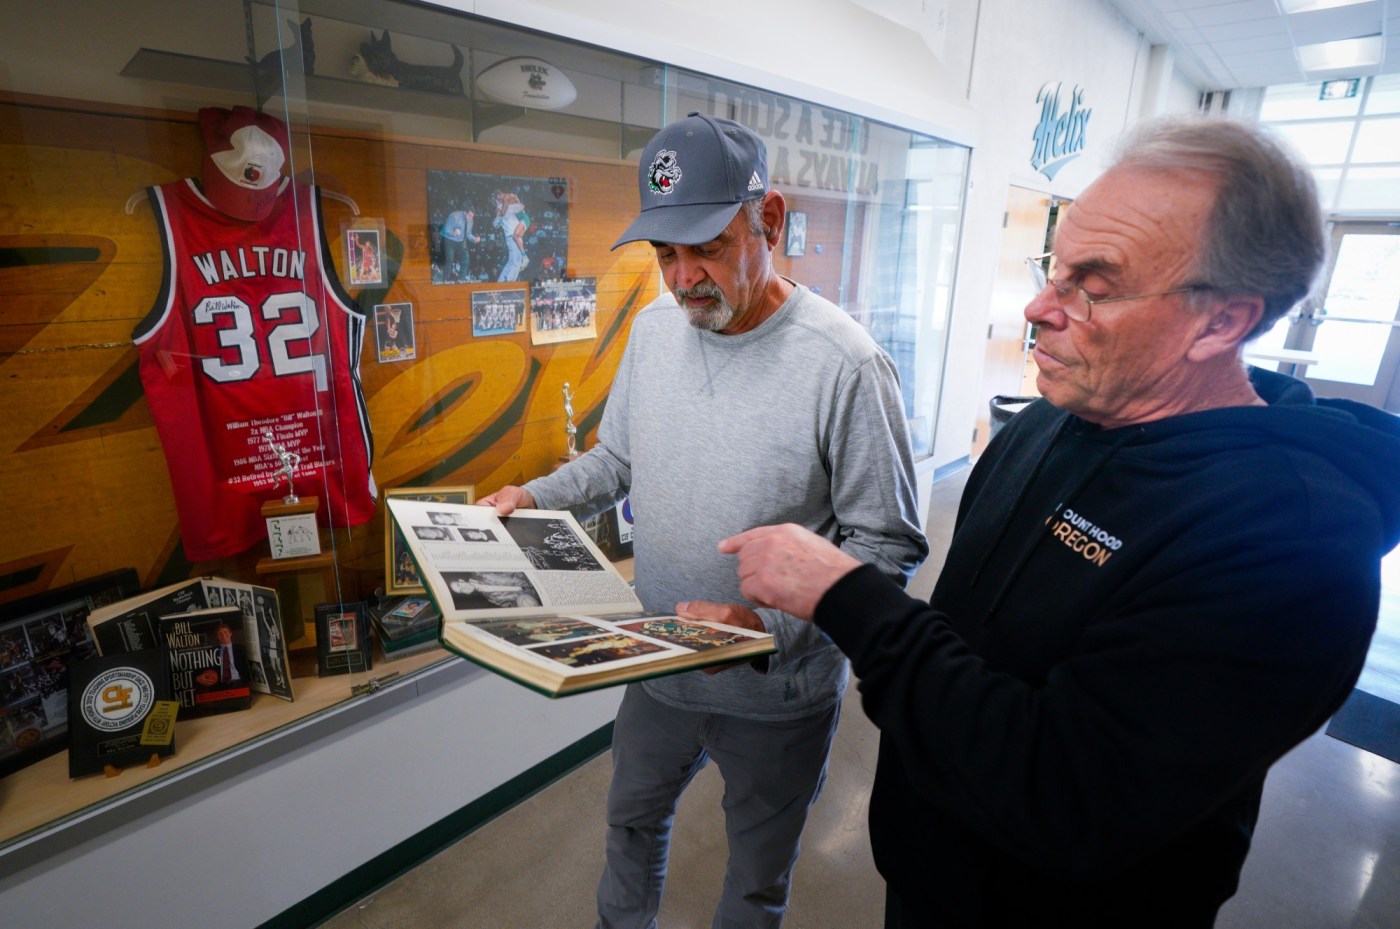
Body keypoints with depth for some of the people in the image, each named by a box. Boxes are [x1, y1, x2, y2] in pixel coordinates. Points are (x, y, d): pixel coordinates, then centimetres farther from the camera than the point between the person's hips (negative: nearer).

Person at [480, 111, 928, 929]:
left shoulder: (845, 363, -24)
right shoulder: (656, 327, -4)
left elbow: (889, 545, -19)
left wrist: (766, 621, -30)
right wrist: (536, 497, -7)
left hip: (777, 692, -5)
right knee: (633, 817, 31)